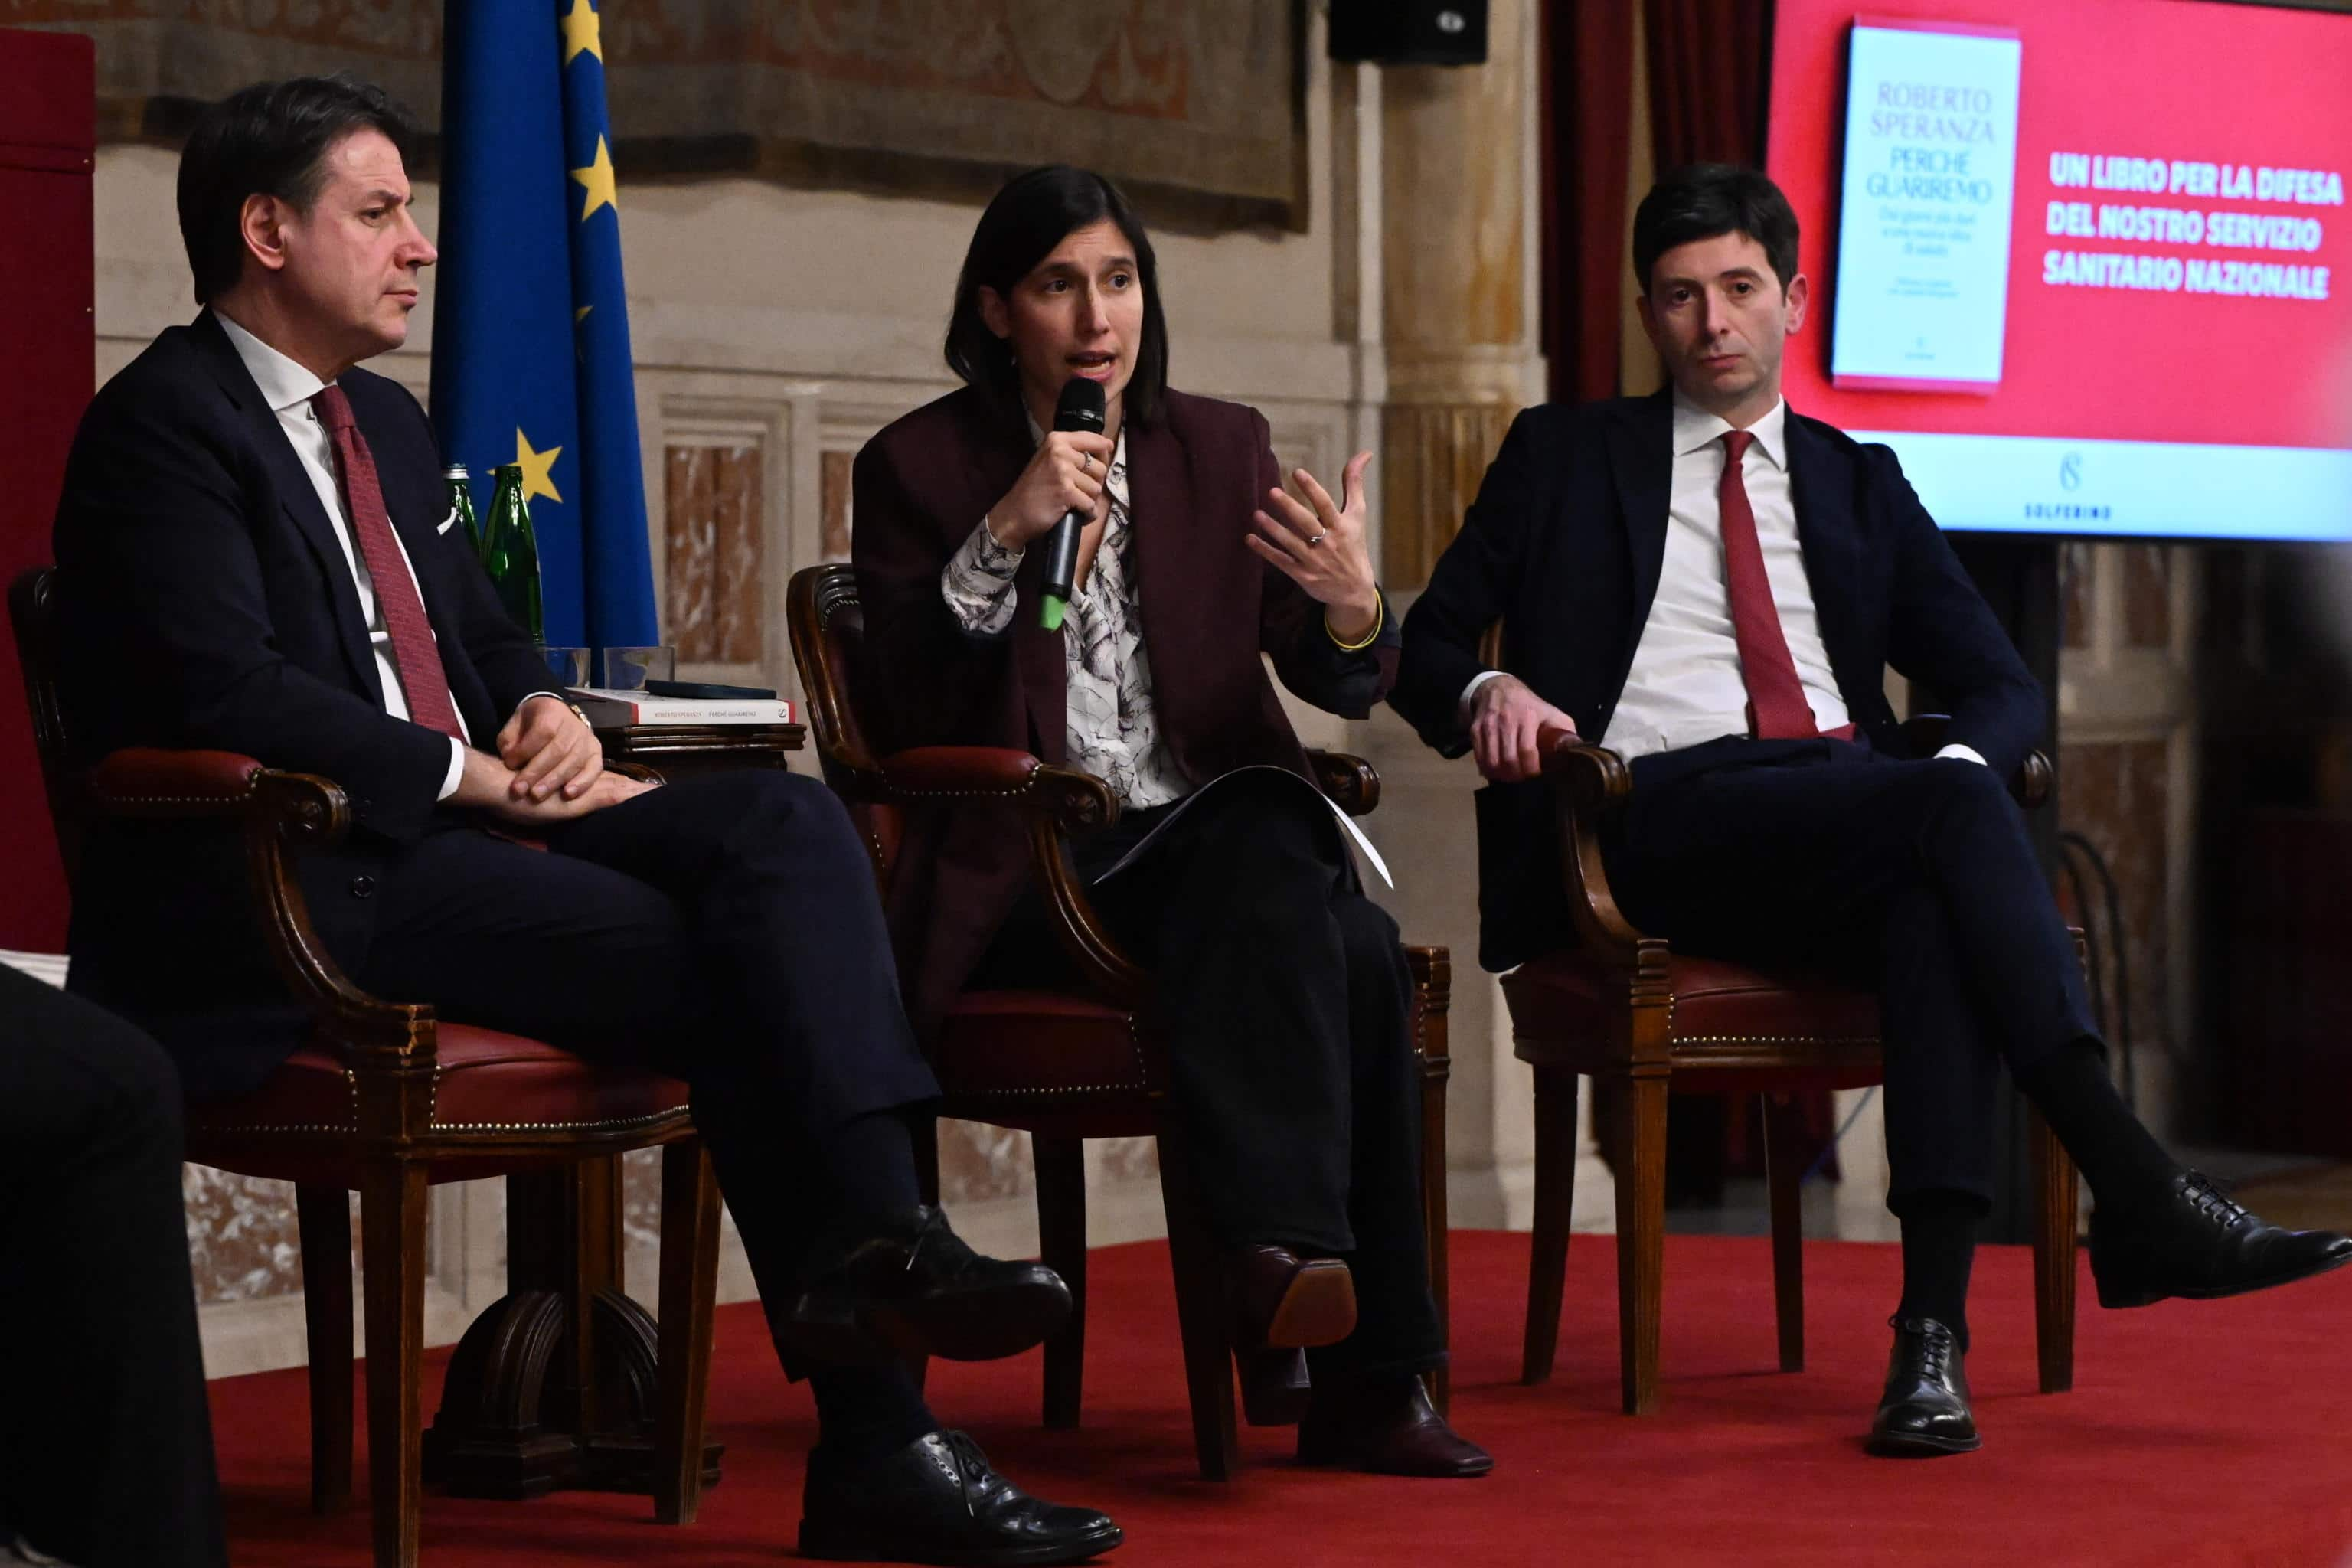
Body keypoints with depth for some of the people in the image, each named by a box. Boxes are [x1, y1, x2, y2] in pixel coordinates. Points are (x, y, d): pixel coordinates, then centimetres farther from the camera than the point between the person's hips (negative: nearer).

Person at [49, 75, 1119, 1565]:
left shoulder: (387, 422, 24)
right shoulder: (164, 424, -5)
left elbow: (482, 633, 29)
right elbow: (222, 691, -18)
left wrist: (541, 709, 4)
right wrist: (479, 777, -17)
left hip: (460, 830, 8)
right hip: (292, 887, -8)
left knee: (785, 820, -17)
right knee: (732, 968, -24)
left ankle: (875, 1245, -30)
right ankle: (876, 1440, -24)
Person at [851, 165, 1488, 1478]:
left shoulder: (1222, 449, 14)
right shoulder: (920, 468, 5)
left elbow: (1341, 685, 6)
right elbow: (907, 710, -7)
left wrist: (1355, 608, -18)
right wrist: (1004, 535, -17)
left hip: (1220, 843, 4)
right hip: (1026, 873, -4)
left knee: (1358, 950, -33)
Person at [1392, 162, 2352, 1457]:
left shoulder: (1860, 484, 26)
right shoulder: (1564, 457, 21)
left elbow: (2002, 685, 19)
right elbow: (1427, 647, 15)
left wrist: (1962, 764, -6)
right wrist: (1488, 693, -10)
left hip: (1849, 808, 3)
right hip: (1656, 816, -3)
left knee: (1937, 898, -36)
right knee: (1952, 812, -32)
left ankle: (1932, 1328, -44)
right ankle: (2137, 1199, -39)